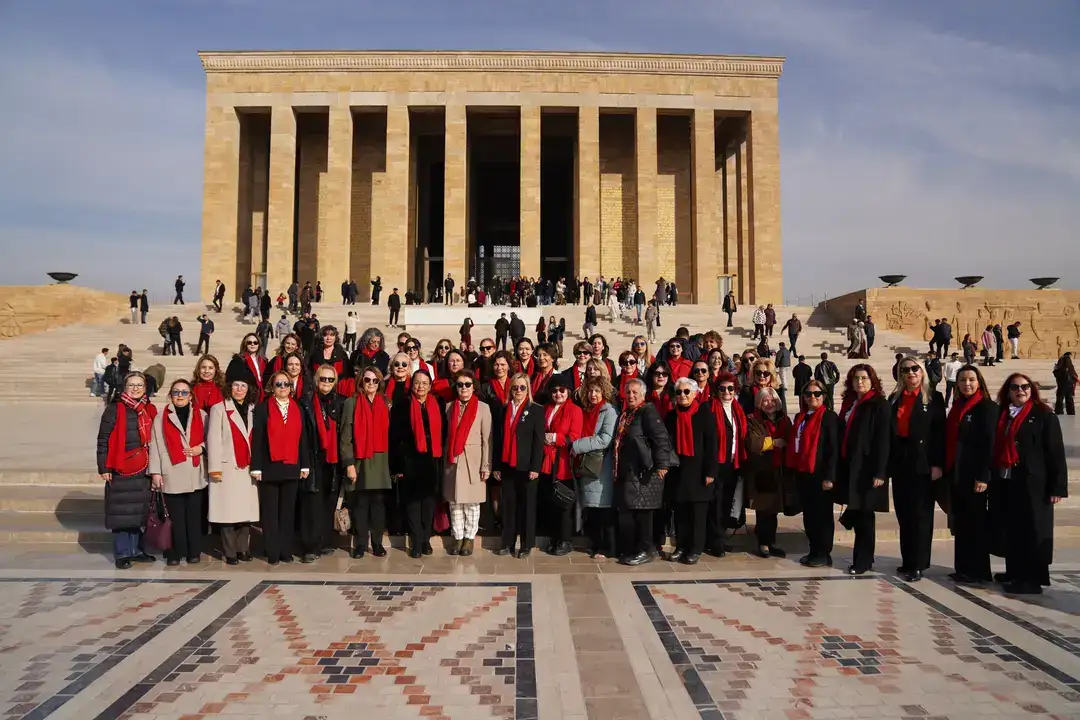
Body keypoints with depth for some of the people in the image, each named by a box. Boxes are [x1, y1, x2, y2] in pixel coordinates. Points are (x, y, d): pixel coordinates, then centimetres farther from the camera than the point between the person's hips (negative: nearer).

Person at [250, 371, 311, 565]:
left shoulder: (298, 409, 11)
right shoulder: (262, 408, 0)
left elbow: (303, 438, 10)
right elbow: (257, 439, -4)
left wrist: (305, 465, 6)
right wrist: (256, 467, -10)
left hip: (291, 468, 3)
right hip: (270, 468, -3)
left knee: (288, 511, 7)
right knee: (270, 512, 3)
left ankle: (286, 551, 14)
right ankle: (273, 552, 9)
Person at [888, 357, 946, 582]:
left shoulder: (934, 398, -1)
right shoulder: (894, 398, 11)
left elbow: (939, 432, -7)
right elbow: (889, 431, 8)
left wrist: (937, 464, -14)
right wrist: (887, 462, 3)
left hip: (922, 462, -4)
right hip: (899, 461, 4)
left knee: (920, 513, -1)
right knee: (903, 513, 9)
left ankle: (918, 564, 4)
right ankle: (907, 560, 19)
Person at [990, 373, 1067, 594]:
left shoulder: (1044, 416, -2)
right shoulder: (1000, 415, 13)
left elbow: (1056, 454, -6)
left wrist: (1058, 487, -11)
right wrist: (989, 477, 8)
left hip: (1032, 484, -5)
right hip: (1004, 483, 5)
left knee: (1032, 531, -1)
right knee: (1010, 530, 11)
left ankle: (1032, 579, 6)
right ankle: (1014, 573, 22)